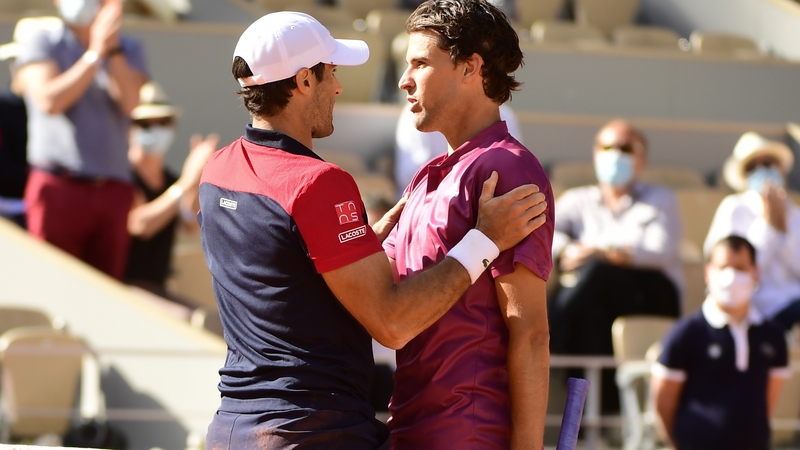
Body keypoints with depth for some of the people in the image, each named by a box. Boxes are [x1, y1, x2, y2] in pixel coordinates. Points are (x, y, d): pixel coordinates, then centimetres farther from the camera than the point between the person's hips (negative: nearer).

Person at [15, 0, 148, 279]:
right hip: (60, 187, -3)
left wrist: (113, 49, -15)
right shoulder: (43, 44, 6)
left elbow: (130, 103, -4)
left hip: (114, 191, 3)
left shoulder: (129, 51, 15)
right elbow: (49, 101, -11)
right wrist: (96, 53, -13)